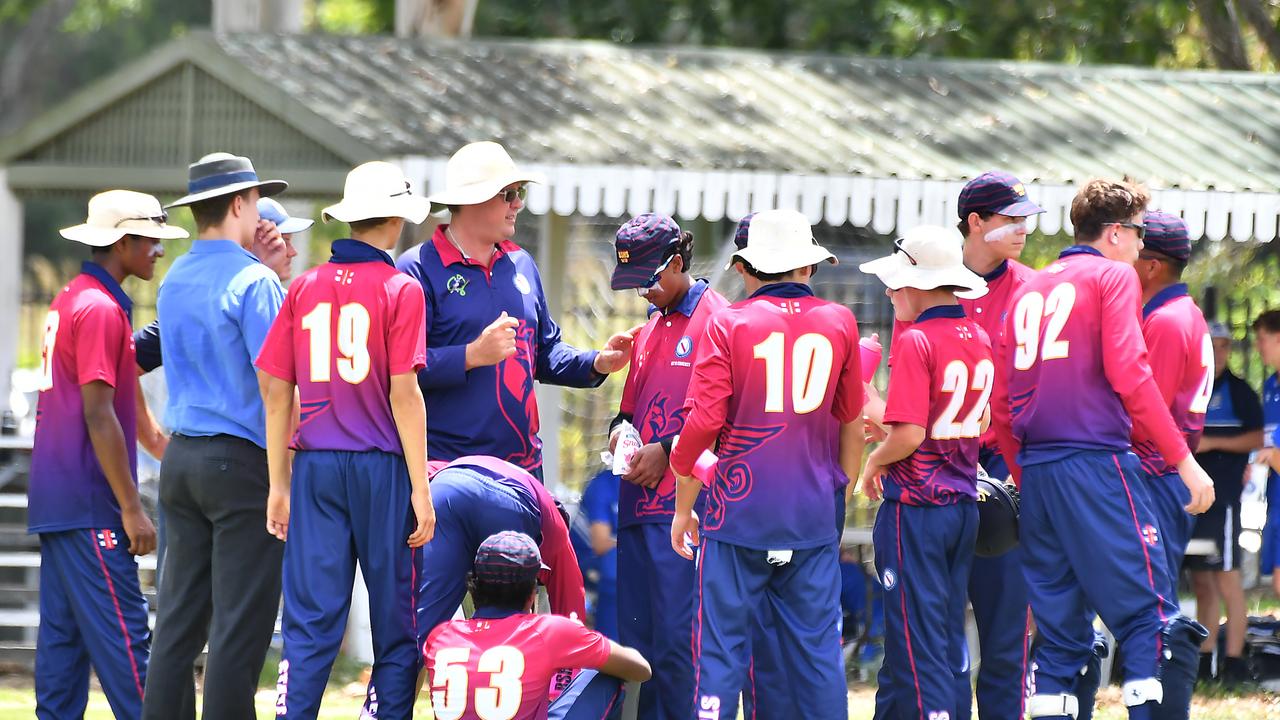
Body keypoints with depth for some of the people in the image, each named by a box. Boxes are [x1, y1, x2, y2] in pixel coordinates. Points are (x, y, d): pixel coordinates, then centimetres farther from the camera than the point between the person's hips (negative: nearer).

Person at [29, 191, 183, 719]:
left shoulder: (68, 303, 16)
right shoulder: (101, 309, -13)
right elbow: (98, 414, -19)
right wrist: (131, 508, -17)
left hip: (55, 498, 10)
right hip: (89, 506, -10)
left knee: (63, 632, 8)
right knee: (121, 631, -11)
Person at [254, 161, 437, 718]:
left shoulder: (304, 288, 8)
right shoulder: (400, 290, -3)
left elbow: (276, 392, 8)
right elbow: (403, 393, -9)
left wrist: (279, 485, 13)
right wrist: (420, 488, -7)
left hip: (314, 465, 3)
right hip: (381, 465, -3)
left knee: (310, 624, 1)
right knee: (396, 625, 4)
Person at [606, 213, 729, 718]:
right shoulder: (649, 332, 21)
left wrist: (667, 451, -13)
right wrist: (621, 429, 8)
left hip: (685, 504, -9)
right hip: (639, 505, 9)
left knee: (676, 640, -12)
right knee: (636, 640, 7)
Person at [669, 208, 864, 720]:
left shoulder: (728, 324, -4)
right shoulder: (839, 323, 5)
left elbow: (701, 424, -8)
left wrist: (683, 507, 2)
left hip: (740, 507, -3)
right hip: (815, 514, 3)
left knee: (722, 647, 1)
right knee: (818, 647, 8)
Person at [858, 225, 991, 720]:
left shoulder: (916, 340, -15)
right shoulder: (979, 340, 8)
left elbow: (908, 435, -20)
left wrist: (874, 462, -2)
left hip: (916, 505, -8)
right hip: (965, 502, 8)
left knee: (916, 639, -4)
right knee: (950, 637, 13)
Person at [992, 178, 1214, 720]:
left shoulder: (1027, 292, 20)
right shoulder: (1113, 275, 0)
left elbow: (1001, 405, 17)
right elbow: (1129, 373, -12)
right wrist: (1183, 460, -11)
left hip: (1036, 472, 7)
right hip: (1097, 463, -7)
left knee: (1061, 634, 9)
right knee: (1149, 616, -8)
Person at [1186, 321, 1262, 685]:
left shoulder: (1238, 391, -1)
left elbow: (1258, 439, -8)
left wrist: (1211, 442, -14)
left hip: (1223, 495, -7)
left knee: (1226, 580, -9)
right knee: (1201, 583, 8)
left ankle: (1234, 662, -9)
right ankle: (1204, 662, 11)